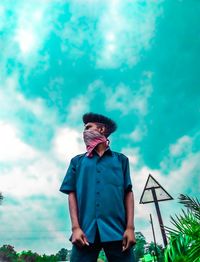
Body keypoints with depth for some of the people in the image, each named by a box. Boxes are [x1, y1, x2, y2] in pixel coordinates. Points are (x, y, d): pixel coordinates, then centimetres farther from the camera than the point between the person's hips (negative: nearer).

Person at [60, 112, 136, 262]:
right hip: (86, 230, 1)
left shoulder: (121, 159, 13)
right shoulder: (77, 161, 15)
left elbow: (128, 193, 8)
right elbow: (72, 194, 8)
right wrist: (76, 227, -5)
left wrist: (130, 227, -3)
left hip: (117, 230, 0)